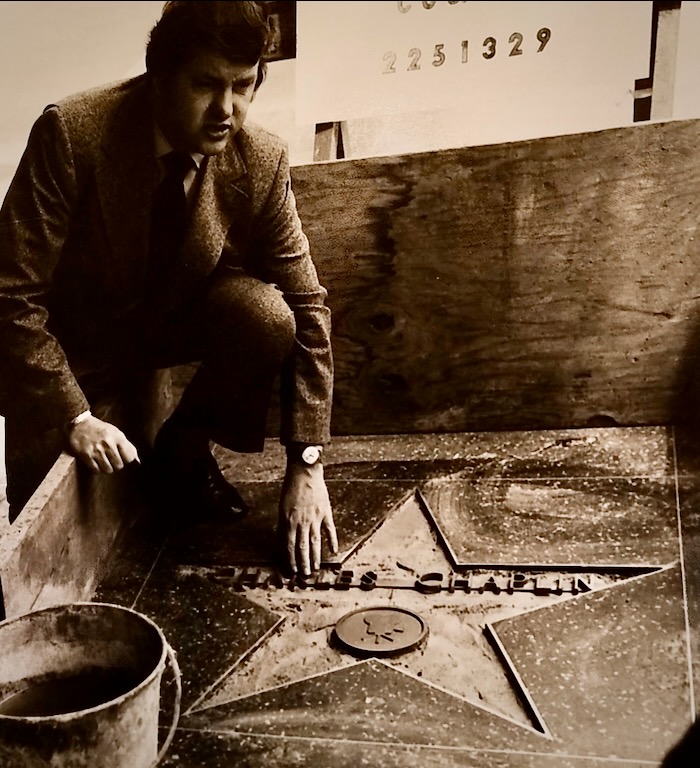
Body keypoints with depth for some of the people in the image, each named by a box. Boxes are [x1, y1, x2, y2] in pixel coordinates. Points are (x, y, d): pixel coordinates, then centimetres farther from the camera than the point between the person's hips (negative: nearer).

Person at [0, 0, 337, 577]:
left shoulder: (262, 160, -17)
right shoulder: (72, 134, -26)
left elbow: (306, 306, -14)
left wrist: (306, 465, -18)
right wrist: (74, 416, -26)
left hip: (177, 317, 3)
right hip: (75, 339, -2)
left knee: (268, 315, -29)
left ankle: (184, 449, -2)